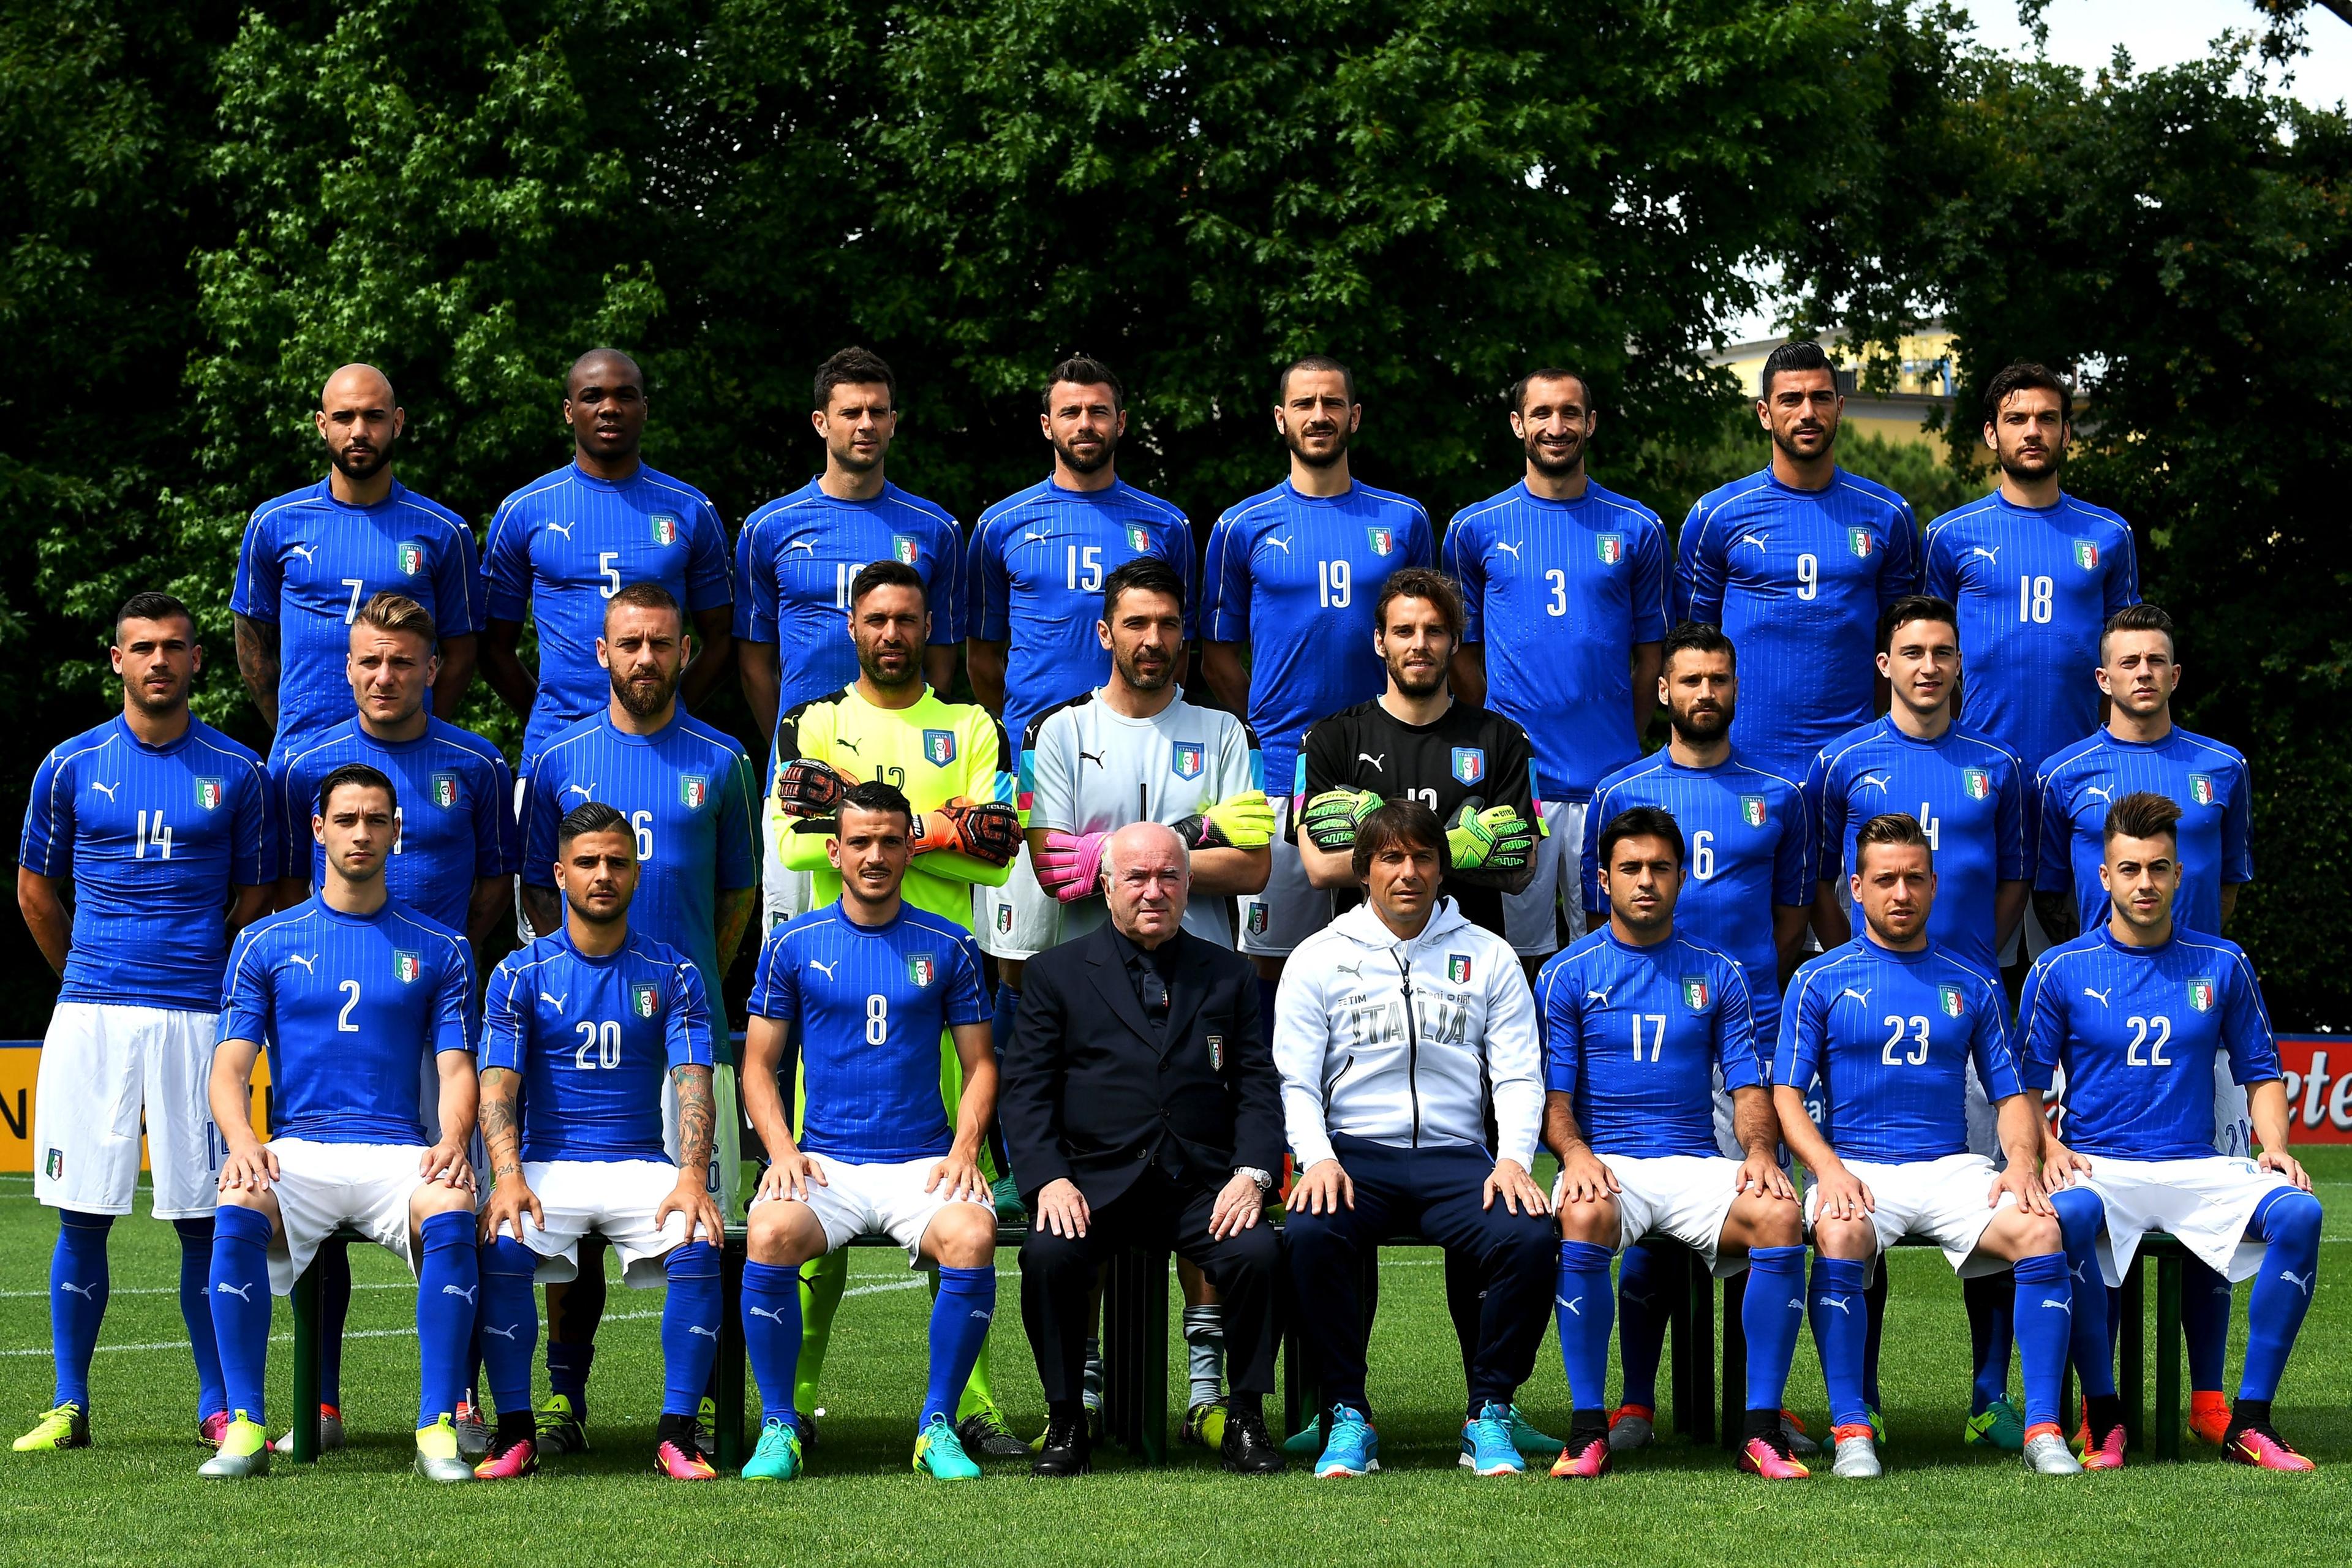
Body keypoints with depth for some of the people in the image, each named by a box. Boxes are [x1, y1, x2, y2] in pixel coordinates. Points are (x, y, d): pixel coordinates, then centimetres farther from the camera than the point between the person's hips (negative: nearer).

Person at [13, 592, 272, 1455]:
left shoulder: (237, 771, 5)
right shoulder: (70, 766, 6)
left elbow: (253, 900, 12)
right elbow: (35, 891, 16)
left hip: (197, 1015, -1)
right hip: (90, 1013, 1)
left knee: (203, 1218, 0)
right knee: (81, 1215, 0)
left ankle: (219, 1407, 7)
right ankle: (69, 1406, 8)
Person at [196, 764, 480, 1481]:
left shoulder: (439, 949, 14)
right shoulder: (266, 943, 13)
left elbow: (456, 1069, 8)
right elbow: (231, 1067, 6)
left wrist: (452, 1140, -15)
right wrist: (242, 1141, -16)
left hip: (400, 1150, 0)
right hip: (296, 1150, 0)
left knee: (451, 1215, -34)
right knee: (238, 1210, -34)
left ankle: (438, 1427, -29)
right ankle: (245, 1428, -28)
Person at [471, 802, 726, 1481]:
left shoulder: (672, 974, 8)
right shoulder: (521, 974, 6)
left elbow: (692, 1084, -1)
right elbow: (498, 1085, -3)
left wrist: (691, 1179, -20)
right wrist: (508, 1177, -22)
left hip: (642, 1165, 0)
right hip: (547, 1164, 0)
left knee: (700, 1244, -29)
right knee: (501, 1245, -31)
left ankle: (677, 1435, -21)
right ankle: (514, 1432, -19)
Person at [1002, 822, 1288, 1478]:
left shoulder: (1227, 975, 17)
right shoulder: (1057, 972, 11)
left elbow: (1257, 1086, 11)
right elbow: (1027, 1091, 5)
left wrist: (1252, 1173, -8)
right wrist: (1049, 1179, -12)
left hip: (1201, 1184, 1)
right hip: (1095, 1179, -1)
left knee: (1259, 1252, -28)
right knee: (1048, 1255, -31)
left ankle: (1246, 1420, -12)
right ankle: (1065, 1422, -13)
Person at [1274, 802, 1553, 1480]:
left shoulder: (1490, 958, 14)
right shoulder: (1320, 958, 11)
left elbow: (1519, 1074, 9)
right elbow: (1295, 1080, 6)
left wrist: (1512, 1159, -10)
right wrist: (1318, 1157, -13)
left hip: (1455, 1155, 1)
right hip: (1354, 1152, -1)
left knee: (1531, 1238, -29)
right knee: (1311, 1233, -35)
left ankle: (1490, 1416, -12)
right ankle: (1347, 1418, -20)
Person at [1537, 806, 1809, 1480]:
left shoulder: (1717, 974, 14)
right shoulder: (1568, 975, 8)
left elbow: (1748, 1084, 10)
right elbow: (1553, 1093, 3)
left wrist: (1760, 1150, -11)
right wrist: (1574, 1152, -19)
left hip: (1695, 1165, 2)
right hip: (1605, 1165, -2)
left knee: (1779, 1215, -30)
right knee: (1584, 1215, -38)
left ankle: (1761, 1428, -23)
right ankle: (1587, 1428, -28)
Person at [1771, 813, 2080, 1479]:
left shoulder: (1972, 986, 17)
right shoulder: (1821, 981, 9)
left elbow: (2012, 1092, 15)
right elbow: (1785, 1092, 2)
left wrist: (2023, 1162, -6)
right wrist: (1828, 1168, -16)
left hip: (1951, 1168, 2)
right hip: (1855, 1166, -2)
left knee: (2039, 1231, -27)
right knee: (1840, 1236, -37)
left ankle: (2043, 1427, -24)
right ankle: (1850, 1430, -31)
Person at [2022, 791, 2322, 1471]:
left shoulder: (2221, 965, 11)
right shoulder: (2061, 971, 5)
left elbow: (2260, 1072, 17)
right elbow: (2027, 1085, 7)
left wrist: (2275, 1147, -1)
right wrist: (2049, 1148, -12)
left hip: (2198, 1169, 2)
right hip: (2097, 1166, -2)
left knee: (2297, 1211, -28)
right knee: (2068, 1214, -38)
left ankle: (2249, 1419, -21)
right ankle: (2104, 1415, -23)